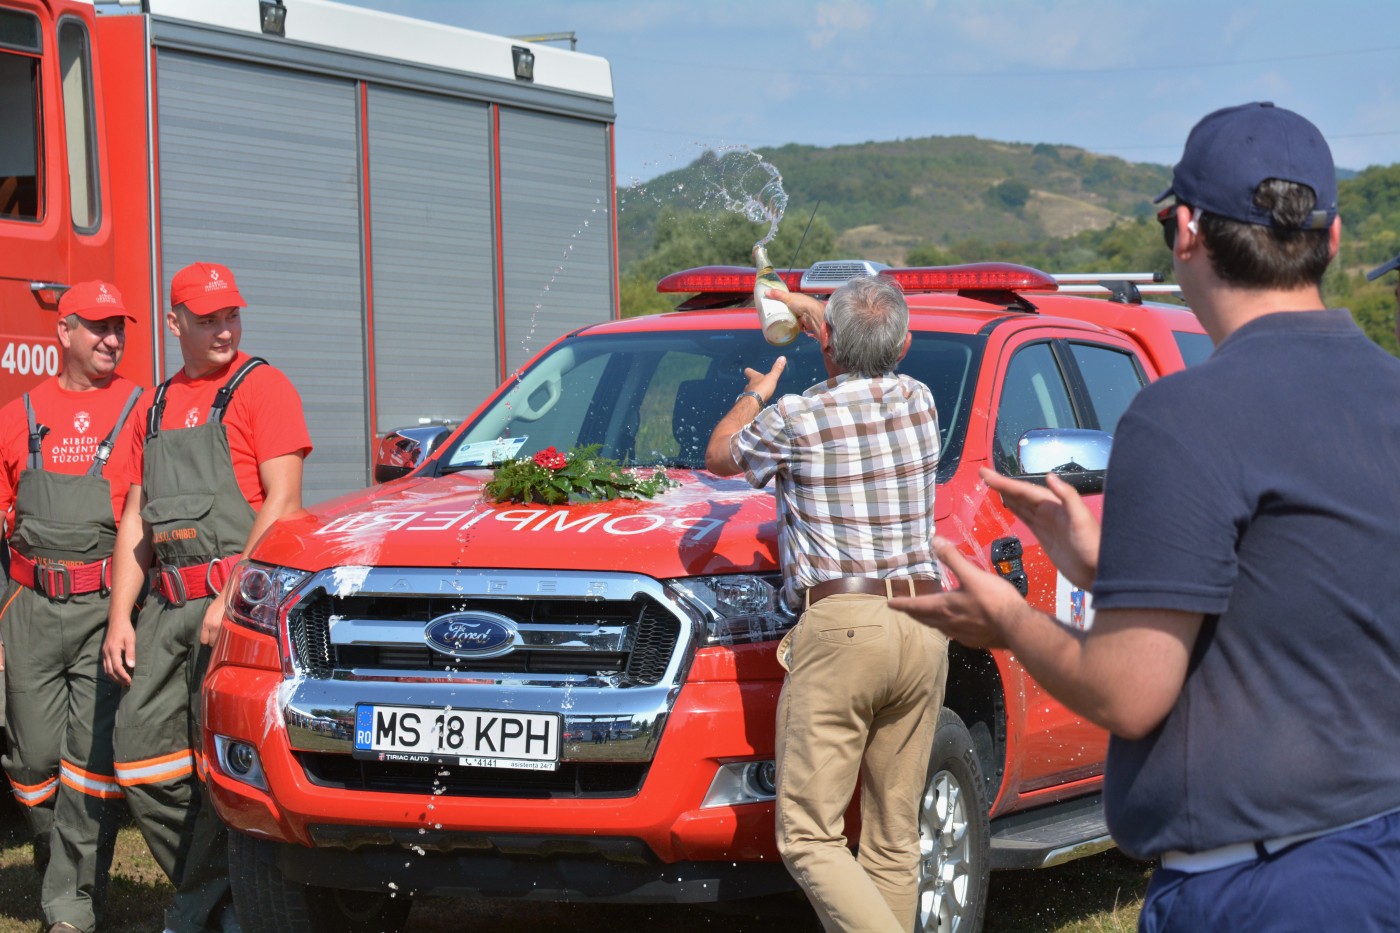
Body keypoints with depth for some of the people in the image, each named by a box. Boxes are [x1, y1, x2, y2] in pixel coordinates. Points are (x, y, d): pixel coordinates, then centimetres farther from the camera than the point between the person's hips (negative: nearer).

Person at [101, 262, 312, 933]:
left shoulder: (260, 387, -1)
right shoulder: (155, 408, 20)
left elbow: (282, 501, -11)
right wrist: (121, 616, 11)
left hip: (237, 597, -7)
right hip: (168, 604, 7)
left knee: (221, 762, -6)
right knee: (141, 757, 3)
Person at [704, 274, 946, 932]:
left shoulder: (795, 420, -5)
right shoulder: (917, 402, 10)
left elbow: (719, 457, 17)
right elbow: (877, 367, 36)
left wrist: (756, 395, 35)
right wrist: (808, 308, 46)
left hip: (840, 629, -6)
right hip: (924, 629, 6)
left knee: (809, 838, -6)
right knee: (895, 839, 11)